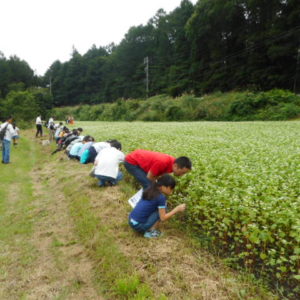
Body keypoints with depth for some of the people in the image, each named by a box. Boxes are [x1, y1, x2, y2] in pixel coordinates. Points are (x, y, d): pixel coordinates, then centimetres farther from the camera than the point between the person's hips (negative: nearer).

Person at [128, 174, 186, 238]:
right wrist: (177, 209, -4)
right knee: (162, 209, -3)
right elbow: (163, 218, -12)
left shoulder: (151, 190, 6)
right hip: (139, 226, -8)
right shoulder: (161, 197, -15)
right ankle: (150, 232, 0)